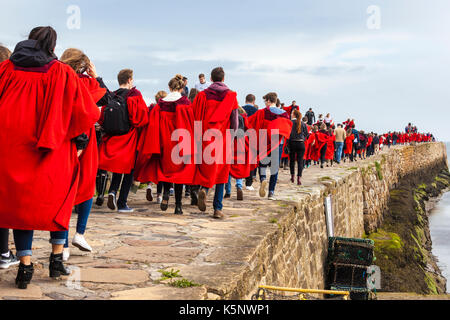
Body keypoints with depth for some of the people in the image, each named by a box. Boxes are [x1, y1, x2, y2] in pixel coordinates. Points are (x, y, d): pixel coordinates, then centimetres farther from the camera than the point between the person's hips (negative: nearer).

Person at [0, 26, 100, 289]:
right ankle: (57, 260, 15)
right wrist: (79, 142, 6)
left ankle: (25, 266, 5)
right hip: (53, 152, -1)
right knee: (58, 201, 15)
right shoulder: (62, 73, -2)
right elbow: (84, 111, -2)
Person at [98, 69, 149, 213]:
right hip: (130, 139, -4)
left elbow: (102, 119, 4)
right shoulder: (135, 96, -10)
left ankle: (112, 191, -7)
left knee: (117, 169, 19)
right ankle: (122, 203, 6)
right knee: (128, 170, 6)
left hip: (113, 138, 4)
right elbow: (143, 118, -13)